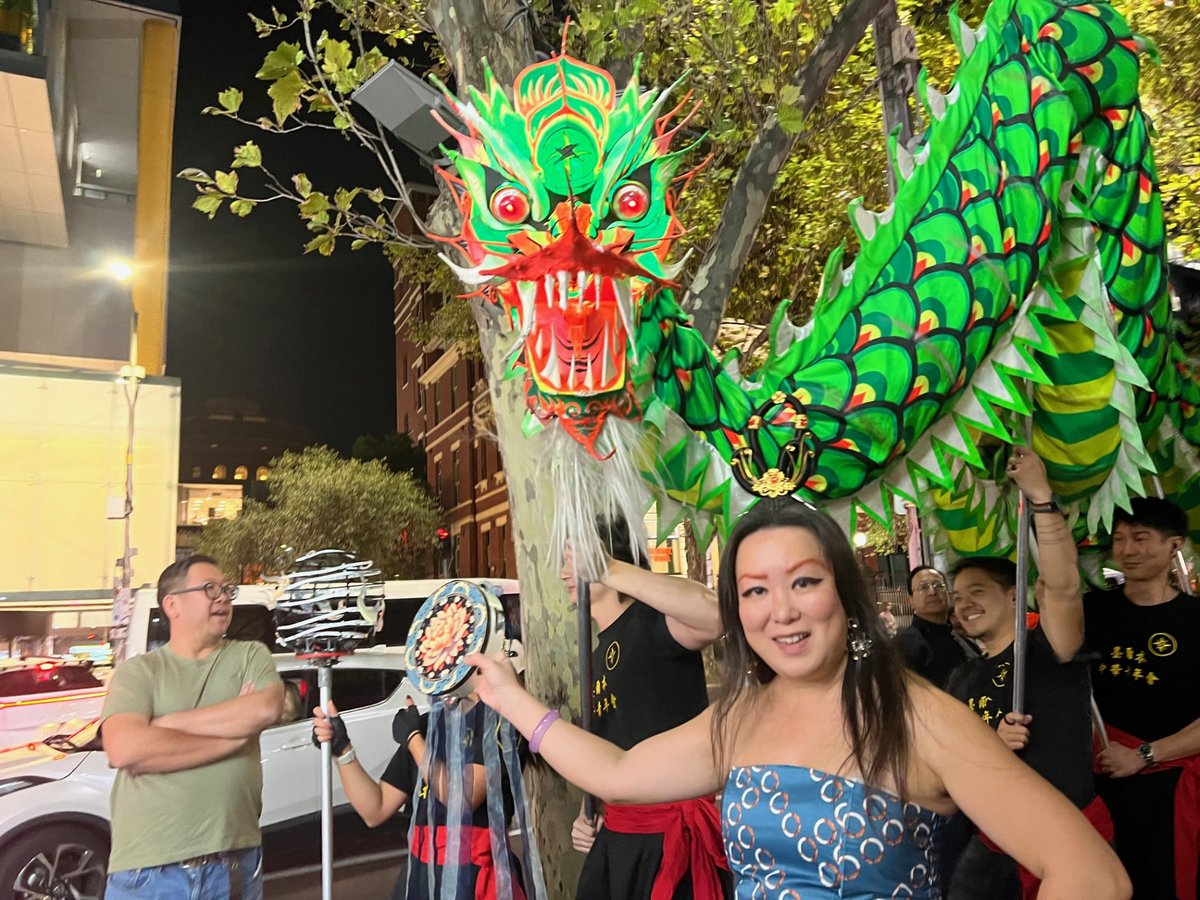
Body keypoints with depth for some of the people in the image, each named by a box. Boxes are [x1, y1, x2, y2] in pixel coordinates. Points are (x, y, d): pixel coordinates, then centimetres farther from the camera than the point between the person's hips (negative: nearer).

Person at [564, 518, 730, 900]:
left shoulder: (650, 621, -14)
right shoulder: (597, 655, 13)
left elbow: (715, 613, -37)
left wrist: (609, 570, -34)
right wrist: (590, 813, 9)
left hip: (673, 831, -8)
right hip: (615, 833, 8)